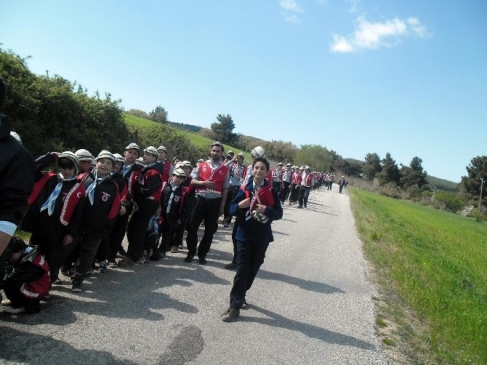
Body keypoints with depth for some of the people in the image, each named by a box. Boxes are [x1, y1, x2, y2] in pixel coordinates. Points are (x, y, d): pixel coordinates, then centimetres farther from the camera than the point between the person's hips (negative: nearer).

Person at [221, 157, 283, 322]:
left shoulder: (271, 191, -2)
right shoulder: (245, 189, 0)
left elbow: (279, 213, -3)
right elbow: (232, 209, 2)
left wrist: (267, 210, -21)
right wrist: (240, 205, -19)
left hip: (262, 237, 1)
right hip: (244, 235, -1)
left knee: (253, 269, 13)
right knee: (242, 270, -2)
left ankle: (240, 296, 34)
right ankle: (235, 306, 4)